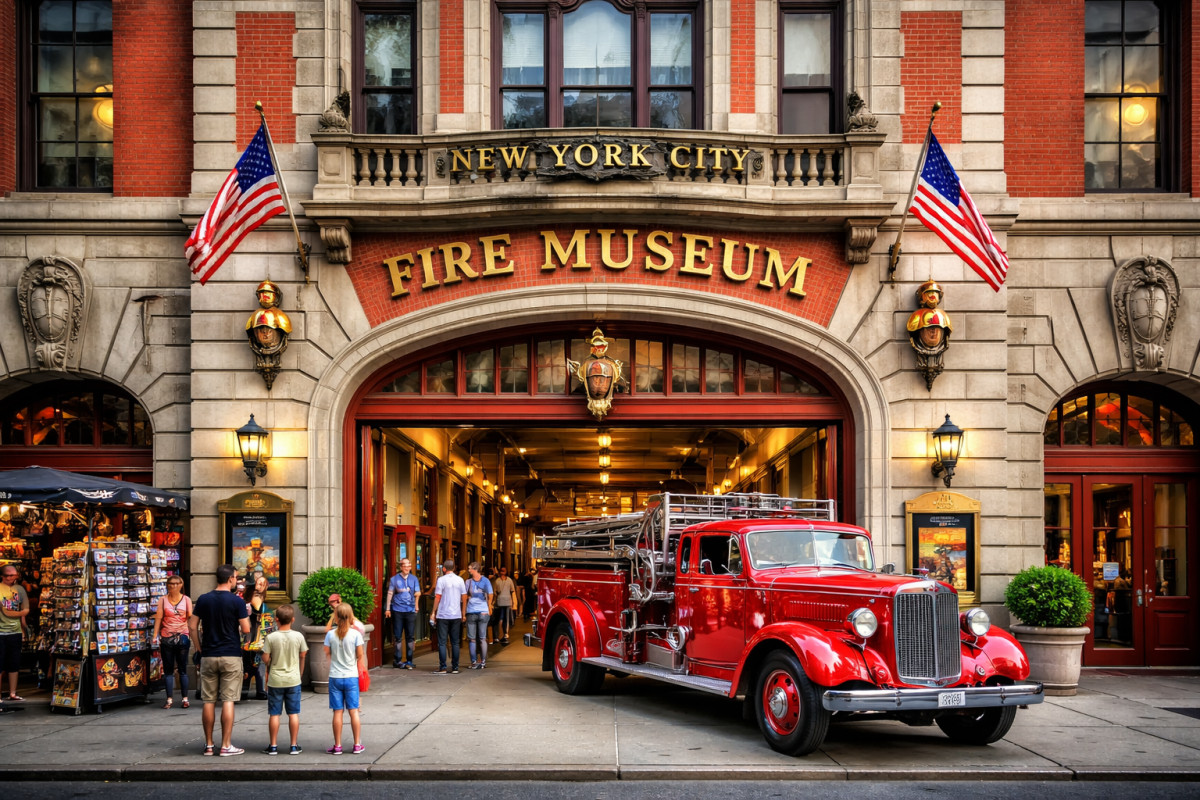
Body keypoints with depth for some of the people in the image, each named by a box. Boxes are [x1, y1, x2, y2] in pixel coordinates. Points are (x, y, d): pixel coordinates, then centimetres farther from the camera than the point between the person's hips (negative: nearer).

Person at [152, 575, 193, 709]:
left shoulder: (186, 599, 7)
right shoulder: (163, 600, 7)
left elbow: (191, 617, 1)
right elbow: (158, 618, 1)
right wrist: (155, 636, -8)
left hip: (182, 637, -1)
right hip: (166, 637, 1)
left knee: (183, 669, 4)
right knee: (168, 670, 4)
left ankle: (185, 699, 8)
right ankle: (169, 699, 7)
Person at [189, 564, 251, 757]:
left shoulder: (204, 599, 3)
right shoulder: (237, 601, -9)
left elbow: (192, 626, 3)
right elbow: (246, 629, -9)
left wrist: (199, 648, 12)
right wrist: (246, 616, 11)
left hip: (208, 656, 3)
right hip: (231, 656, -3)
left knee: (208, 701, 8)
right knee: (228, 700, -1)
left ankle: (208, 745, 12)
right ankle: (226, 745, -1)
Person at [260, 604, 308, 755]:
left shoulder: (271, 637, -11)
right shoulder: (298, 636, -6)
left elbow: (265, 659, -10)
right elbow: (303, 656, 6)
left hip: (275, 680, -1)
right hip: (293, 680, 1)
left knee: (274, 714, 6)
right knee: (293, 713, 7)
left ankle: (273, 746, 11)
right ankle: (294, 746, 10)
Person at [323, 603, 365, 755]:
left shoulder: (331, 634, -6)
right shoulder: (356, 634, -9)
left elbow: (327, 654, 2)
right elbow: (360, 656, -3)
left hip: (335, 677, 0)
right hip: (351, 676, 0)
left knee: (338, 712, 5)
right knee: (354, 711, 6)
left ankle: (337, 746, 9)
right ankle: (357, 745, 9)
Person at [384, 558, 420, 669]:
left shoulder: (414, 579, 12)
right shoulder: (394, 579, 6)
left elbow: (418, 592, 12)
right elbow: (390, 593, 6)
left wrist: (416, 594, -9)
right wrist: (388, 608, 2)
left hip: (410, 610, 2)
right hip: (397, 610, -2)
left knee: (410, 636, 2)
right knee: (397, 636, -1)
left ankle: (409, 660, 9)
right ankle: (397, 660, 5)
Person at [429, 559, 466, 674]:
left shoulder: (441, 580, -6)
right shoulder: (460, 580, 5)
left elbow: (437, 597, -7)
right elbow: (464, 598, 7)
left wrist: (433, 612, 1)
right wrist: (463, 613, 15)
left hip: (443, 616, -3)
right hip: (456, 616, 4)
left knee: (442, 643, 1)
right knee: (455, 642, 8)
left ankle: (442, 668, -2)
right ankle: (455, 668, 7)